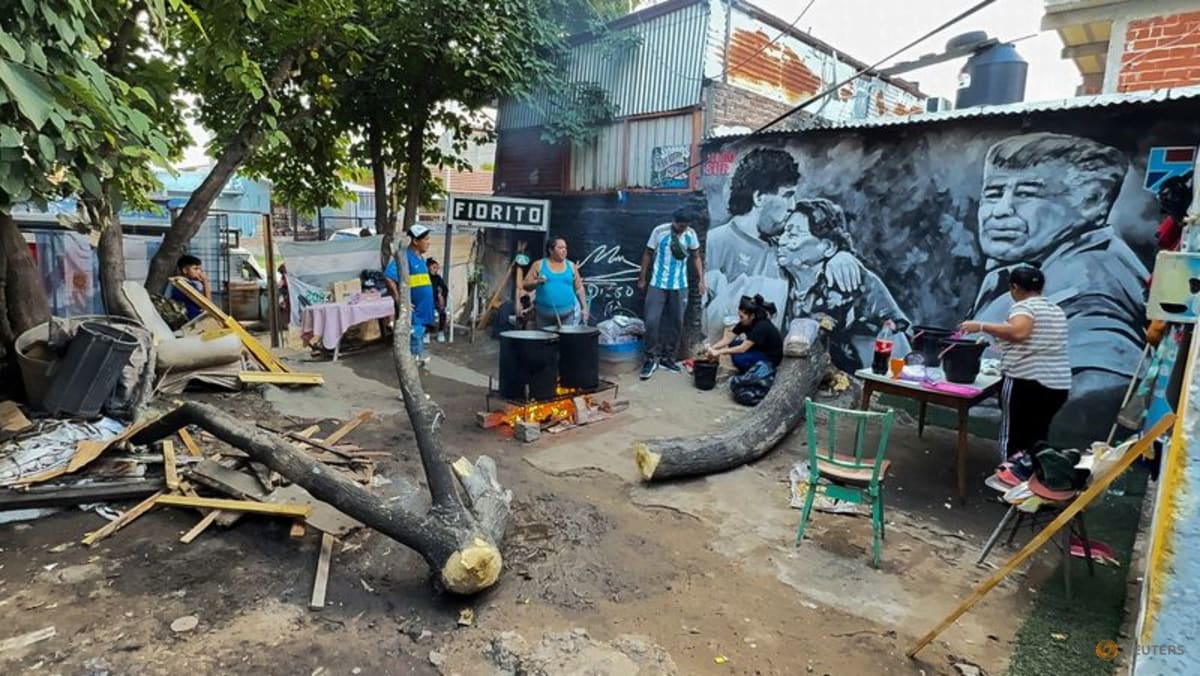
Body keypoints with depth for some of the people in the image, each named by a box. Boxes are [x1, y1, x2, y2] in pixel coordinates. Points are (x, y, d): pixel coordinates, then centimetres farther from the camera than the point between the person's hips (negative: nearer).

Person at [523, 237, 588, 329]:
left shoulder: (571, 266, 6)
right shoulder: (538, 265, 2)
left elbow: (579, 288, 10)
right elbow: (526, 286, 1)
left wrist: (584, 308, 2)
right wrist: (536, 282, -19)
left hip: (569, 313, 0)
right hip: (544, 314, 0)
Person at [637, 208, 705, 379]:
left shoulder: (691, 234, -5)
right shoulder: (659, 231, -11)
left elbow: (696, 257, 7)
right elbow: (648, 254, 0)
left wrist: (701, 280, -1)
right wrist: (642, 278, 2)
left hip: (679, 286, 3)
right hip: (658, 284, -2)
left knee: (676, 322, 7)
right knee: (652, 321, -8)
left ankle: (667, 357, 21)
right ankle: (652, 358, 6)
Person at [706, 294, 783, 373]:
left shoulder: (762, 326, -32)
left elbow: (742, 349, -35)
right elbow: (728, 338, -10)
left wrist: (718, 352, -34)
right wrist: (712, 348, -24)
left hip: (771, 358, -8)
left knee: (738, 358, -26)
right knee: (733, 344, -11)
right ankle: (744, 372, 6)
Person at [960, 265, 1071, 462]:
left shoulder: (1024, 306, -7)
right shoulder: (1057, 311, 18)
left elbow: (1018, 332, -28)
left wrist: (981, 326, -24)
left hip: (1027, 383, -7)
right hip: (1058, 386, 8)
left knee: (1013, 438, 0)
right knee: (1038, 438, 16)